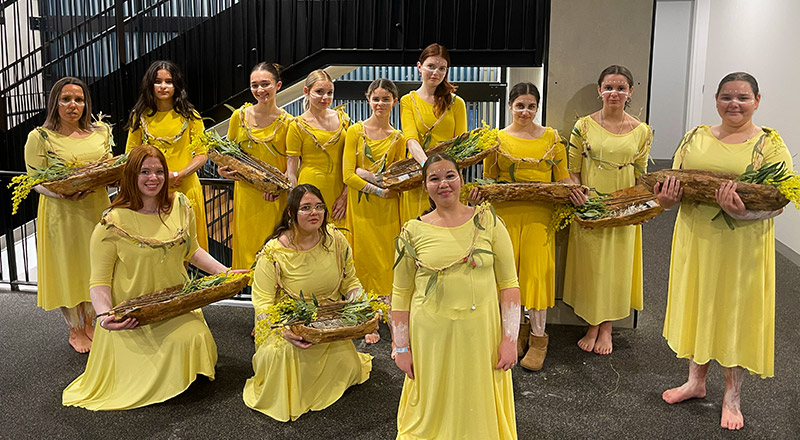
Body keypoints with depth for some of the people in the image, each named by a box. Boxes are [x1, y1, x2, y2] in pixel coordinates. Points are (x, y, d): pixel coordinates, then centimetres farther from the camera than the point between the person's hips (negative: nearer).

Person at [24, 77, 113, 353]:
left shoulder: (100, 132, 6)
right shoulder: (39, 138, -6)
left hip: (96, 208, 4)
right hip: (61, 212, -4)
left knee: (94, 266, 12)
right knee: (68, 267, 6)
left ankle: (89, 323, 32)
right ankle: (74, 330, 24)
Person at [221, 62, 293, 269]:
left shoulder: (287, 123, -4)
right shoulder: (240, 116, 3)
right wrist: (223, 169, -5)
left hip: (274, 199, -2)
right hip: (246, 196, 2)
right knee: (246, 248, 6)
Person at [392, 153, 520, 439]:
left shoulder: (487, 222, -1)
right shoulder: (413, 232, -1)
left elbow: (509, 284, -1)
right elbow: (401, 294, 3)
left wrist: (510, 340, -6)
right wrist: (402, 348, 1)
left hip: (481, 332, 0)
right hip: (431, 335, 0)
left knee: (478, 406, 13)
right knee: (432, 408, 14)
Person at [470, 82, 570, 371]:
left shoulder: (552, 138, 8)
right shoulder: (497, 139, 7)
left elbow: (563, 177, 9)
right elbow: (489, 179, 10)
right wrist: (479, 192, -10)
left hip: (539, 215, -1)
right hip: (505, 213, 1)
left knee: (537, 271, -3)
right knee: (509, 271, 5)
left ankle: (538, 337, 10)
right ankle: (519, 328, 24)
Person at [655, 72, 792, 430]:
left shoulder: (771, 144, -4)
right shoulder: (696, 137, 8)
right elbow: (672, 183, 11)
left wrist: (741, 211, -30)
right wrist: (667, 197, -12)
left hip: (741, 244, -3)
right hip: (696, 239, 4)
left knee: (736, 312, 6)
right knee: (697, 305, 14)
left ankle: (732, 397, 24)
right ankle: (696, 381, 34)